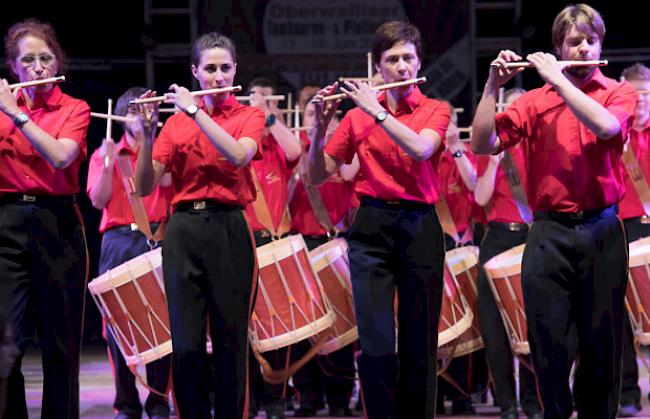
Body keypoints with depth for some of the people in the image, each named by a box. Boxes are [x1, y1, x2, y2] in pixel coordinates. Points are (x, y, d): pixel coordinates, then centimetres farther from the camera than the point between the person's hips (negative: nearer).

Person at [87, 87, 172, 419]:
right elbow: (99, 200, 2)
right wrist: (108, 163, -9)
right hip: (118, 242, 1)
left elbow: (166, 181, -10)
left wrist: (150, 143, -12)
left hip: (157, 239, -1)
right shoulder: (104, 154, 13)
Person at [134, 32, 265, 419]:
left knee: (231, 341, 0)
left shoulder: (250, 116, 7)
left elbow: (238, 155, -16)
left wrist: (194, 111, -15)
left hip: (230, 230, -1)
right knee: (186, 344, -3)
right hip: (184, 231, 1)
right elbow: (145, 186, 2)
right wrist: (148, 133, -12)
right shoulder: (175, 123, 10)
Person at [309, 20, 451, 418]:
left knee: (419, 340, 3)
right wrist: (321, 127, -10)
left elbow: (420, 149, -16)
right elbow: (318, 175, 5)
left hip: (420, 226, 0)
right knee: (377, 342, -7)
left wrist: (376, 111, -18)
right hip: (372, 226, 0)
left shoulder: (436, 110, 6)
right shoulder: (358, 116, 7)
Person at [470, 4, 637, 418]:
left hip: (602, 233, 0)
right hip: (549, 235, 0)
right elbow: (483, 144, -2)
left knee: (603, 346, 5)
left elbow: (606, 126, -19)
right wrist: (493, 86, -11)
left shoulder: (619, 94, 5)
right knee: (550, 346, 1)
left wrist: (557, 79, -15)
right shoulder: (535, 101, 7)